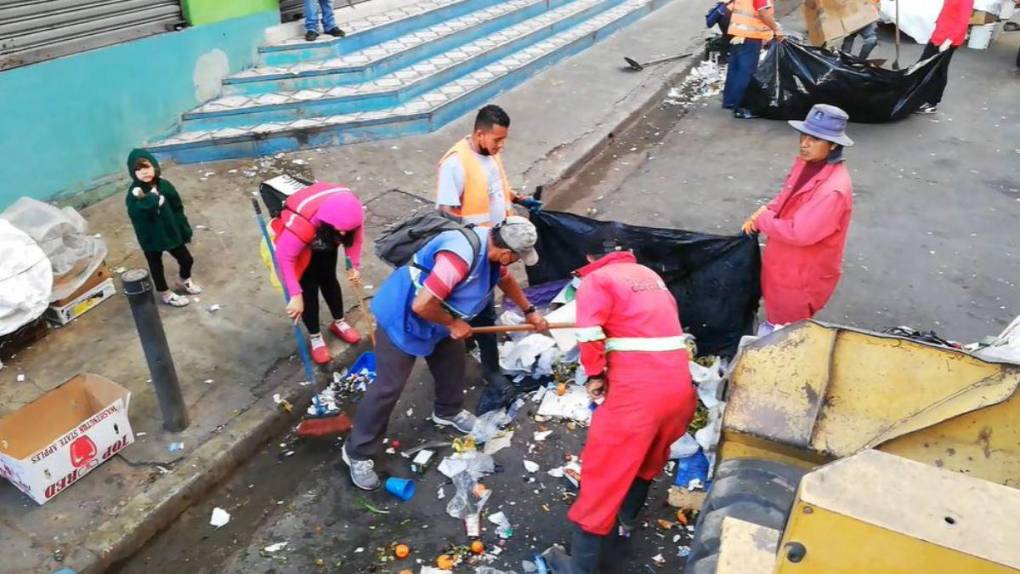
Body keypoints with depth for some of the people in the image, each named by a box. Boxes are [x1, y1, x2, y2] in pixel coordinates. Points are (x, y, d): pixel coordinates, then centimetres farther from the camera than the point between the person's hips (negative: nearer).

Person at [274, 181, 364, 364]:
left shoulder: (353, 213, -35)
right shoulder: (300, 224, -48)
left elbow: (355, 238, -13)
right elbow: (285, 258, -38)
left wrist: (354, 266, -20)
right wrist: (295, 295, -39)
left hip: (325, 239, 4)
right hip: (301, 243, -4)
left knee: (329, 280, 18)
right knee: (308, 287, -2)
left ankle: (339, 323, 39)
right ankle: (314, 337, 17)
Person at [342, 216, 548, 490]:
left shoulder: (491, 245, -8)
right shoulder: (461, 256, -39)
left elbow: (506, 279, 15)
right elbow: (422, 305, -38)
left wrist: (530, 312, 20)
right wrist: (454, 323, -21)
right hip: (401, 316, -9)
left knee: (453, 361, 22)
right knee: (388, 387, -2)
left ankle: (448, 411, 49)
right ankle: (357, 453, 14)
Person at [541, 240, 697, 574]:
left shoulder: (596, 279, 1)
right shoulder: (650, 275, 21)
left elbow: (590, 335, -13)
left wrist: (595, 375, 2)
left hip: (637, 387, -6)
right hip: (678, 381, 7)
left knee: (606, 467, 3)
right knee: (650, 453, 29)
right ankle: (629, 514, 48)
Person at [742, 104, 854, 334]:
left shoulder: (833, 190, -34)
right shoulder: (806, 163, -5)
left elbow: (799, 233, -34)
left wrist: (762, 220, -19)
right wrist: (767, 211, -7)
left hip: (803, 274, -8)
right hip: (784, 263, 8)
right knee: (775, 317, 30)